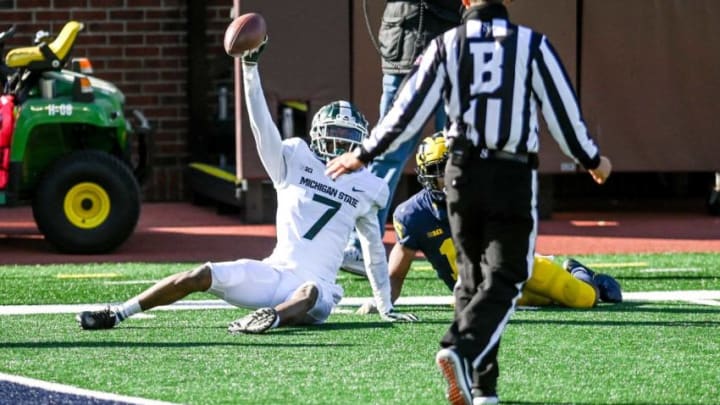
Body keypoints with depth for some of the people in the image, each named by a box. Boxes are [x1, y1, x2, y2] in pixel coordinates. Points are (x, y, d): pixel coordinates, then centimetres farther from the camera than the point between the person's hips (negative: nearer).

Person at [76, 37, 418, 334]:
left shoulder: (363, 188, 12)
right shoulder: (295, 162, 8)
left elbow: (374, 248, 21)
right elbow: (262, 126, -5)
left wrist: (386, 308, 22)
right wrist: (250, 68, -17)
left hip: (316, 284, 0)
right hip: (274, 273, 0)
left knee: (310, 293, -38)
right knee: (203, 276, -17)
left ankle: (272, 317, -68)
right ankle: (116, 315, -14)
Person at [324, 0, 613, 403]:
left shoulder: (447, 45, 1)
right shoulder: (532, 44, -3)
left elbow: (410, 110, 1)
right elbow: (563, 111, 1)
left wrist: (363, 155, 12)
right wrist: (592, 159, 18)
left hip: (463, 173, 3)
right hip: (514, 176, -3)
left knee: (473, 277, 14)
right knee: (504, 279, -1)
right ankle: (463, 350, -27)